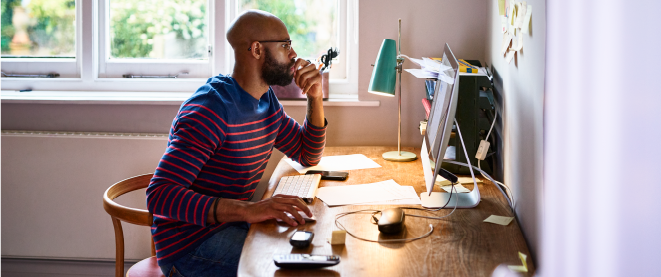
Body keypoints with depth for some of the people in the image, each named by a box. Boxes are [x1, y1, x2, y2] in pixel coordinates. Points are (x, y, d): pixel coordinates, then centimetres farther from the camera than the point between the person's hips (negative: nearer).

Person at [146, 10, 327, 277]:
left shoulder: (267, 101, 8)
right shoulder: (212, 108, -22)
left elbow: (308, 156, 20)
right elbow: (160, 195, -29)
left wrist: (315, 98, 3)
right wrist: (246, 210, -39)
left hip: (231, 223, 9)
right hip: (190, 243, -9)